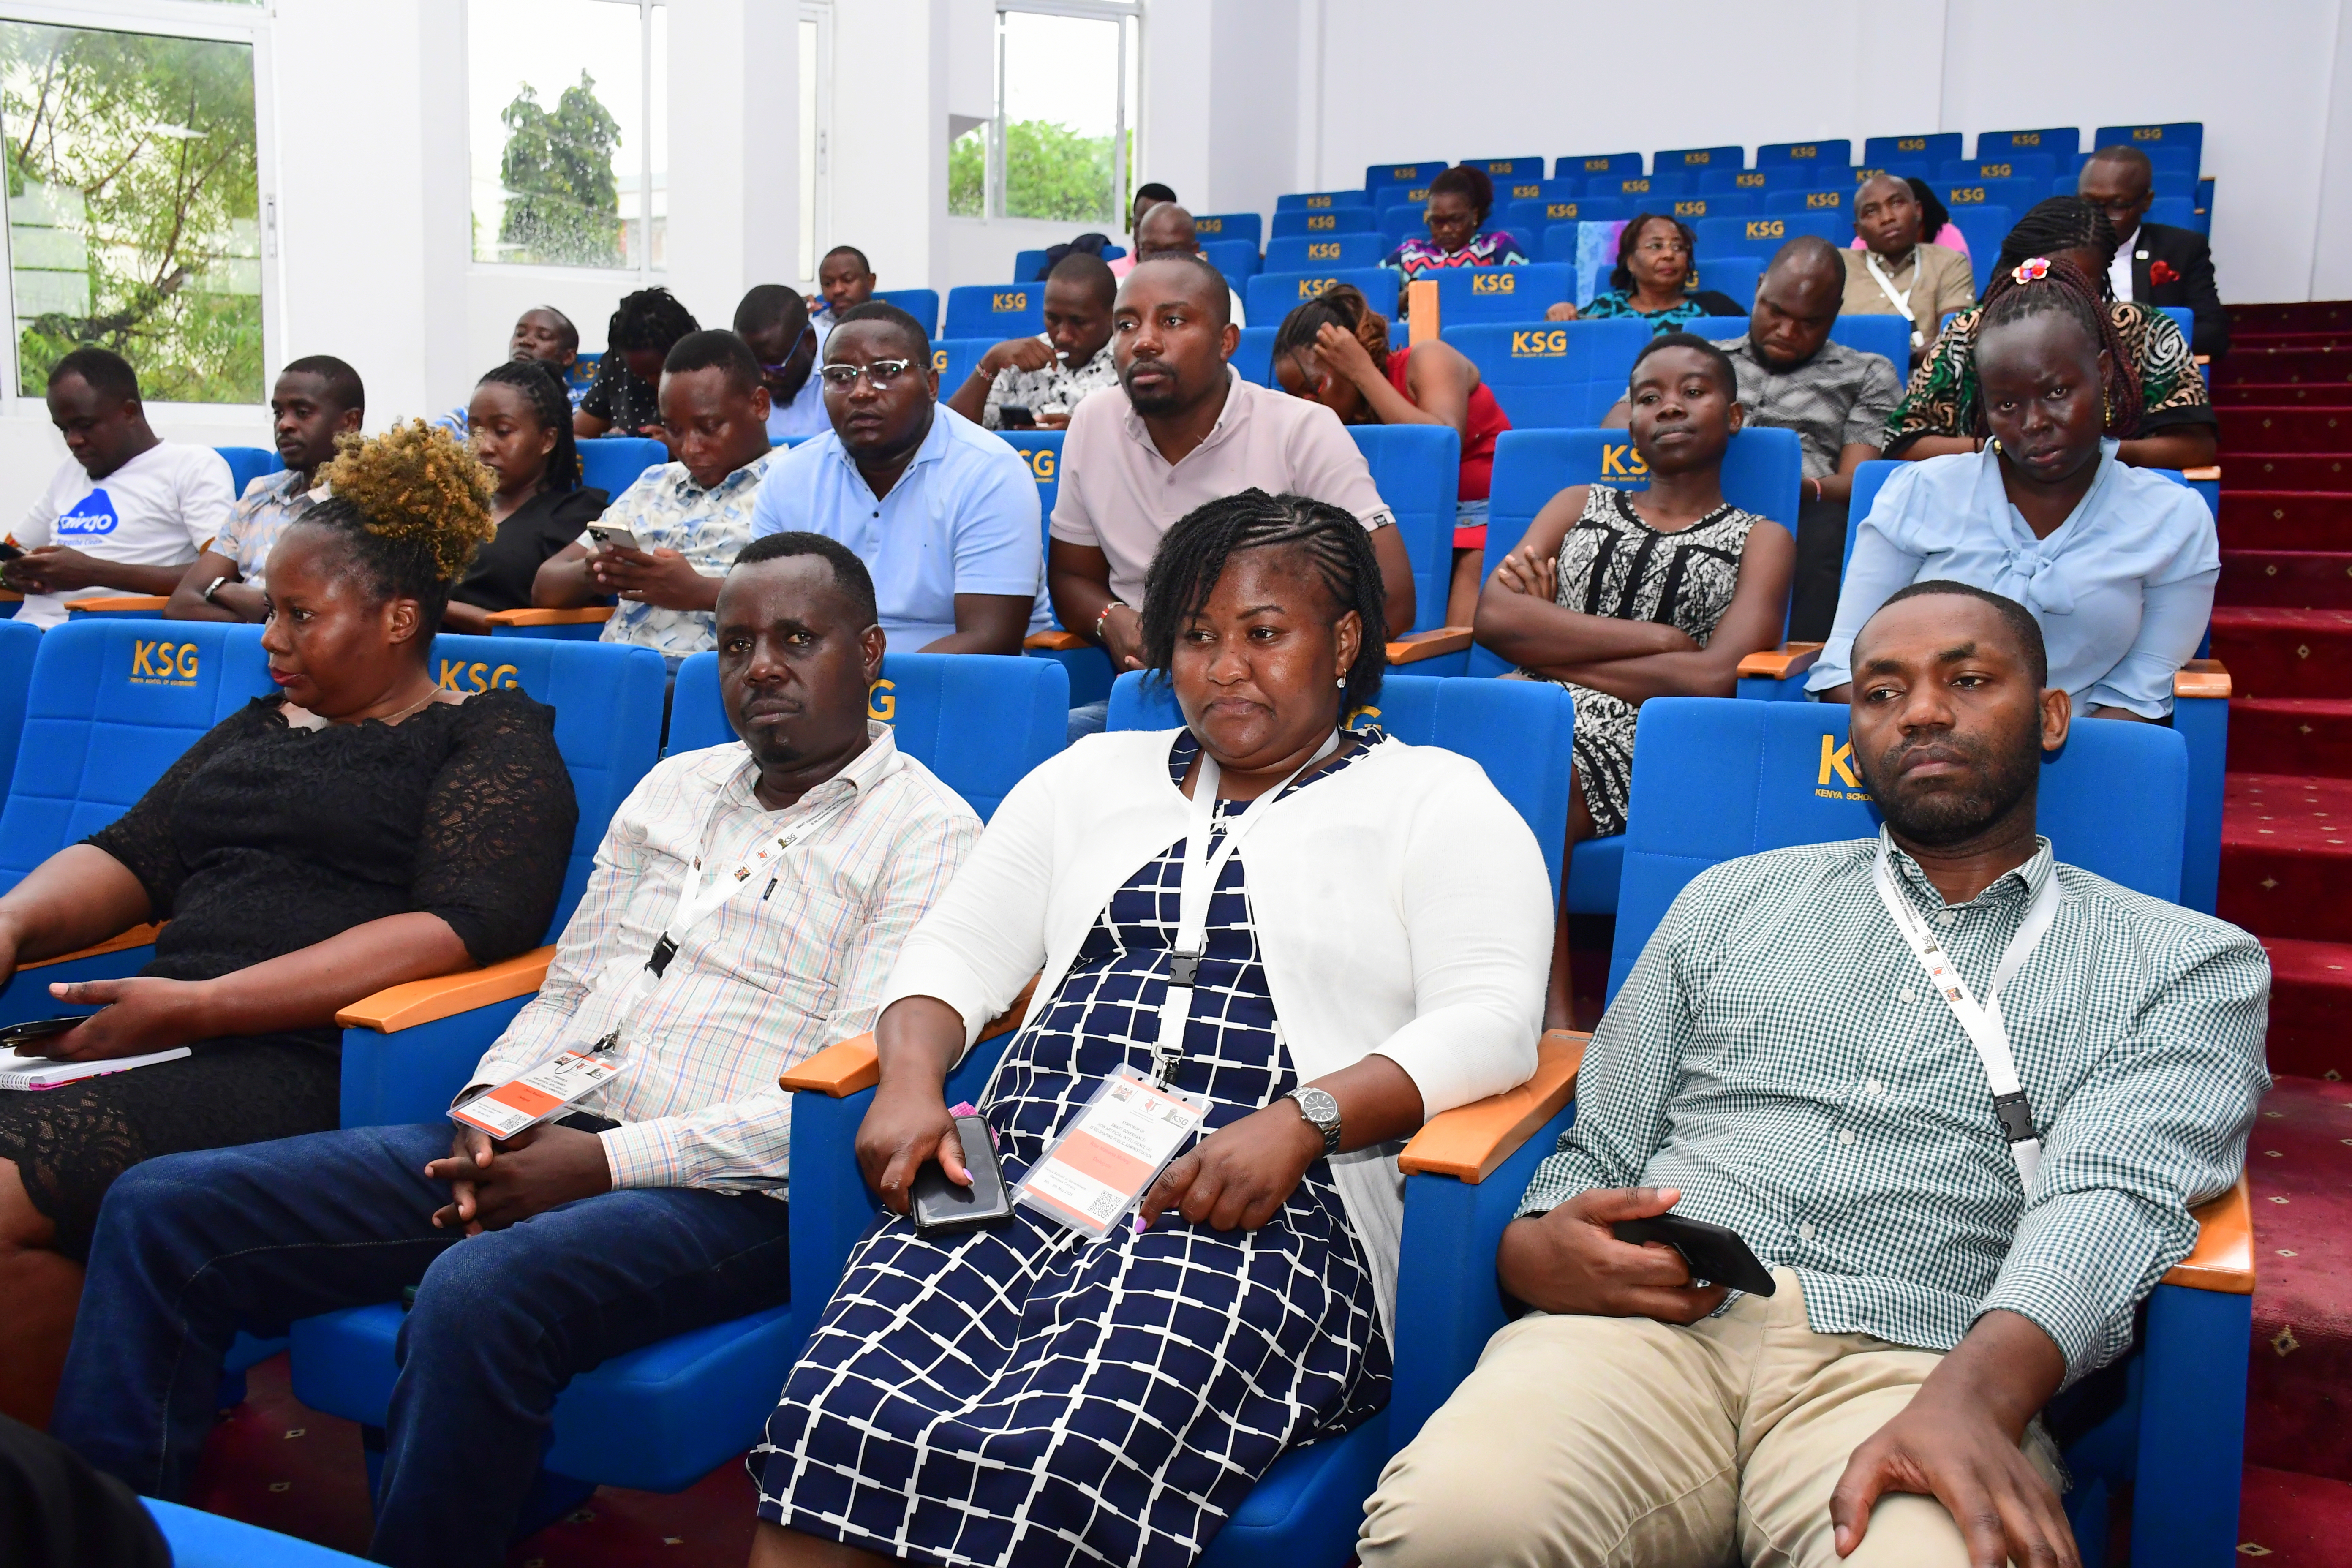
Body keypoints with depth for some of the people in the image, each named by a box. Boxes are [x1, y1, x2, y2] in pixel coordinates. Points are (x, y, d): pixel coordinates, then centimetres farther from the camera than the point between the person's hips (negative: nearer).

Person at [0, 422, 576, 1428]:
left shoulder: (495, 740, 4)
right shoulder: (260, 727, 28)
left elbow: (463, 927, -12)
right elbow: (133, 855, 22)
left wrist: (203, 1006, -17)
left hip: (310, 1063, -6)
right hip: (173, 1046, 7)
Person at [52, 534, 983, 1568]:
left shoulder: (928, 832, -2)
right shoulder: (672, 788, 21)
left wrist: (607, 1160, -15)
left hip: (724, 1193, -7)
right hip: (538, 1143, 7)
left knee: (477, 1292, -38)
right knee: (162, 1209, -4)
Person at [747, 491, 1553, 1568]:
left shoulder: (1436, 799, 12)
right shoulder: (1094, 776, 26)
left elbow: (1491, 1024, -1)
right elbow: (958, 950, 22)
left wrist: (1302, 1122, -17)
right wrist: (912, 1082, -1)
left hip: (1252, 1204, -4)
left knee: (1050, 1465, -32)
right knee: (834, 1422, -26)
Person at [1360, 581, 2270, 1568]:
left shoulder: (2189, 962, 15)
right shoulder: (1734, 902, 24)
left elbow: (2113, 1195, -4)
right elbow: (1599, 1154, 22)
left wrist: (1974, 1395, -24)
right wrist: (1534, 1252, -3)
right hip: (1655, 1328, 2)